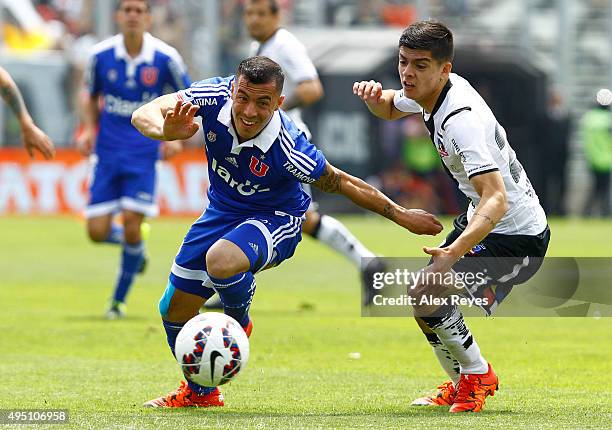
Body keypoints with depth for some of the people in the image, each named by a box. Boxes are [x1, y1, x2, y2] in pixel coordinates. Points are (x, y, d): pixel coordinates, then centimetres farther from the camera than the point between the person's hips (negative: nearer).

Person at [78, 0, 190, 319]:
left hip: (143, 153, -2)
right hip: (107, 152, 2)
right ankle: (134, 247, 31)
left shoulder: (165, 58, -8)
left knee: (132, 224, -11)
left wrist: (176, 135, -7)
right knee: (97, 232, -5)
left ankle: (119, 300, 7)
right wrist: (89, 130, -1)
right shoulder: (100, 55, -4)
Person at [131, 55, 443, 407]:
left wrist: (401, 216, -12)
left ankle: (239, 323, 0)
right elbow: (144, 115, -25)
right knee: (174, 311, 6)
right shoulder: (216, 96, -25)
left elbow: (340, 183, -17)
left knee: (221, 261, -37)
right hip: (223, 211, 5)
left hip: (275, 219, -5)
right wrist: (167, 131, -48)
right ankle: (200, 392, 35)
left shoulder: (289, 148, -33)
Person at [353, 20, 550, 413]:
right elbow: (391, 110, 22)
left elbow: (497, 200, -41)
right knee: (428, 294, 18)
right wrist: (374, 96, -4)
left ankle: (478, 374, 2)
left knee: (426, 298, -21)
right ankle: (462, 384, 35)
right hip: (481, 218, 10)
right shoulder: (428, 91, -3)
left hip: (516, 238, -10)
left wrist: (454, 252, -54)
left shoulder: (461, 120, -32)